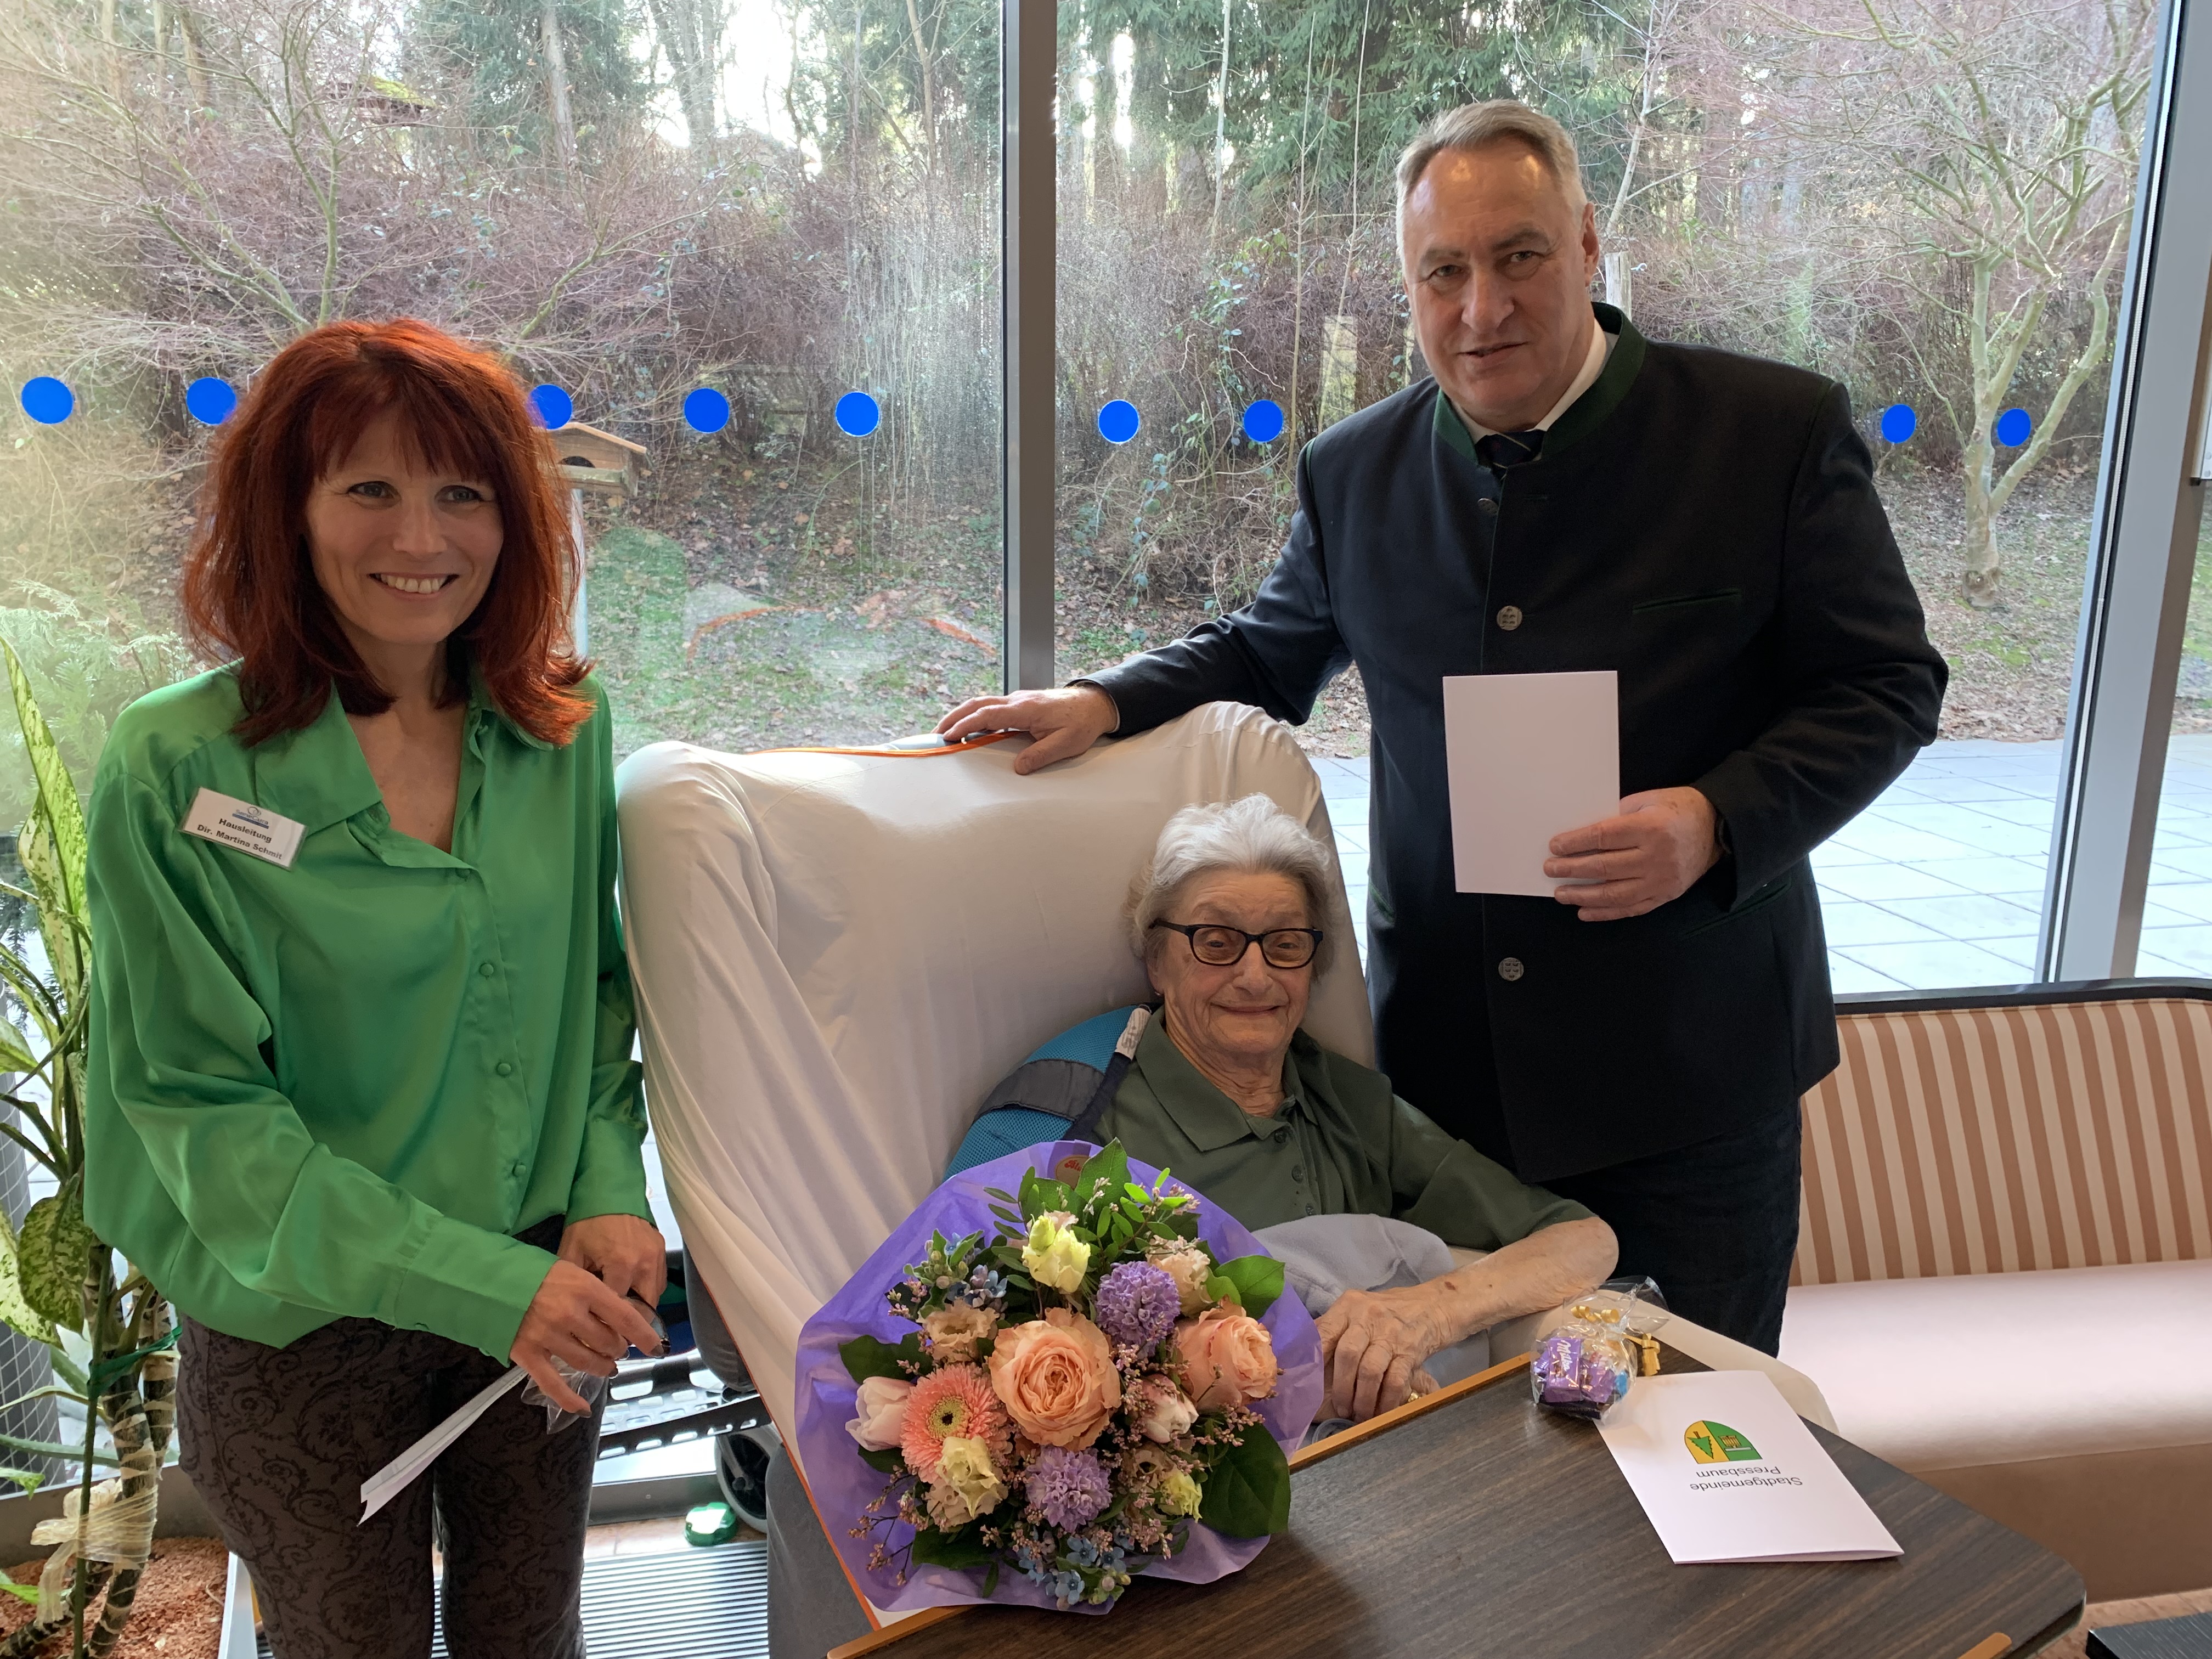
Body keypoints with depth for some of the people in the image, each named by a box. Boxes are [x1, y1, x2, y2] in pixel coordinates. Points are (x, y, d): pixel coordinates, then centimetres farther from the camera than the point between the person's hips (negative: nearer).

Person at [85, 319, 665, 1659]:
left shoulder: (565, 730, -3)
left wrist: (613, 1191, -10)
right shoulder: (180, 770, -15)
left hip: (544, 1295, 4)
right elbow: (196, 1105, -15)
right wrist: (477, 1284, -22)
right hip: (304, 1326, -3)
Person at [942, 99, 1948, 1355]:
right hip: (1447, 1061, 3)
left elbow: (1888, 685, -4)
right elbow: (1271, 651, 17)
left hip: (1694, 1064, -2)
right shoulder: (1354, 471, 2)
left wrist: (1720, 821, -21)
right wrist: (1105, 702, -1)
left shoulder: (1778, 433, -9)